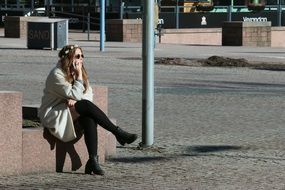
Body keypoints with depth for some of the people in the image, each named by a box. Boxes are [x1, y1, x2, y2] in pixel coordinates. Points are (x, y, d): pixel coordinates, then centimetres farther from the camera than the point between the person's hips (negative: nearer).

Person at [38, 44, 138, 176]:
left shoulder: (79, 72, 10)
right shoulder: (57, 74, -14)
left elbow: (89, 94, 3)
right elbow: (75, 95, -19)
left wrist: (75, 100, -16)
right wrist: (79, 75, -16)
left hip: (71, 113, 6)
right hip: (53, 114, -6)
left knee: (89, 118, -28)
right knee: (86, 106, -29)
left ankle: (93, 160, -35)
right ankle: (118, 133, -25)